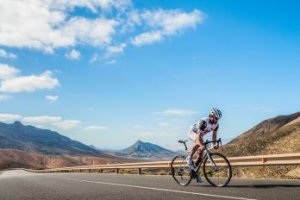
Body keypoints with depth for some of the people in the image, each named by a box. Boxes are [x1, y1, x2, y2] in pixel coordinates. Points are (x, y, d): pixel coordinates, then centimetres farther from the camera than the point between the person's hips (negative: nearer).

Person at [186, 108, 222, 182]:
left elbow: (214, 135, -6)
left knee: (201, 152, -2)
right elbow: (199, 135, -40)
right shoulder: (204, 121, -36)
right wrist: (202, 145, -52)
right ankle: (189, 158, -23)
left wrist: (214, 144, -21)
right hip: (192, 132, -7)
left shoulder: (216, 124, -14)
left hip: (200, 135, 7)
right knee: (199, 142, -38)